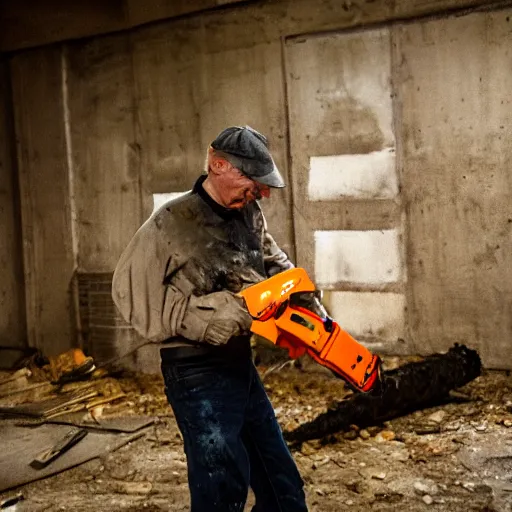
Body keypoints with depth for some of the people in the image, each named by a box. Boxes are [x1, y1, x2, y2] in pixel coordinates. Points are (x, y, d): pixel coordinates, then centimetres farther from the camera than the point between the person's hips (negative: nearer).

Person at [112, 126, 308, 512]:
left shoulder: (249, 215, 4)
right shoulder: (171, 224, -17)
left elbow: (272, 262, 21)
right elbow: (132, 291, -16)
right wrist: (201, 316, -22)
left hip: (241, 365, 8)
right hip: (197, 373, -8)